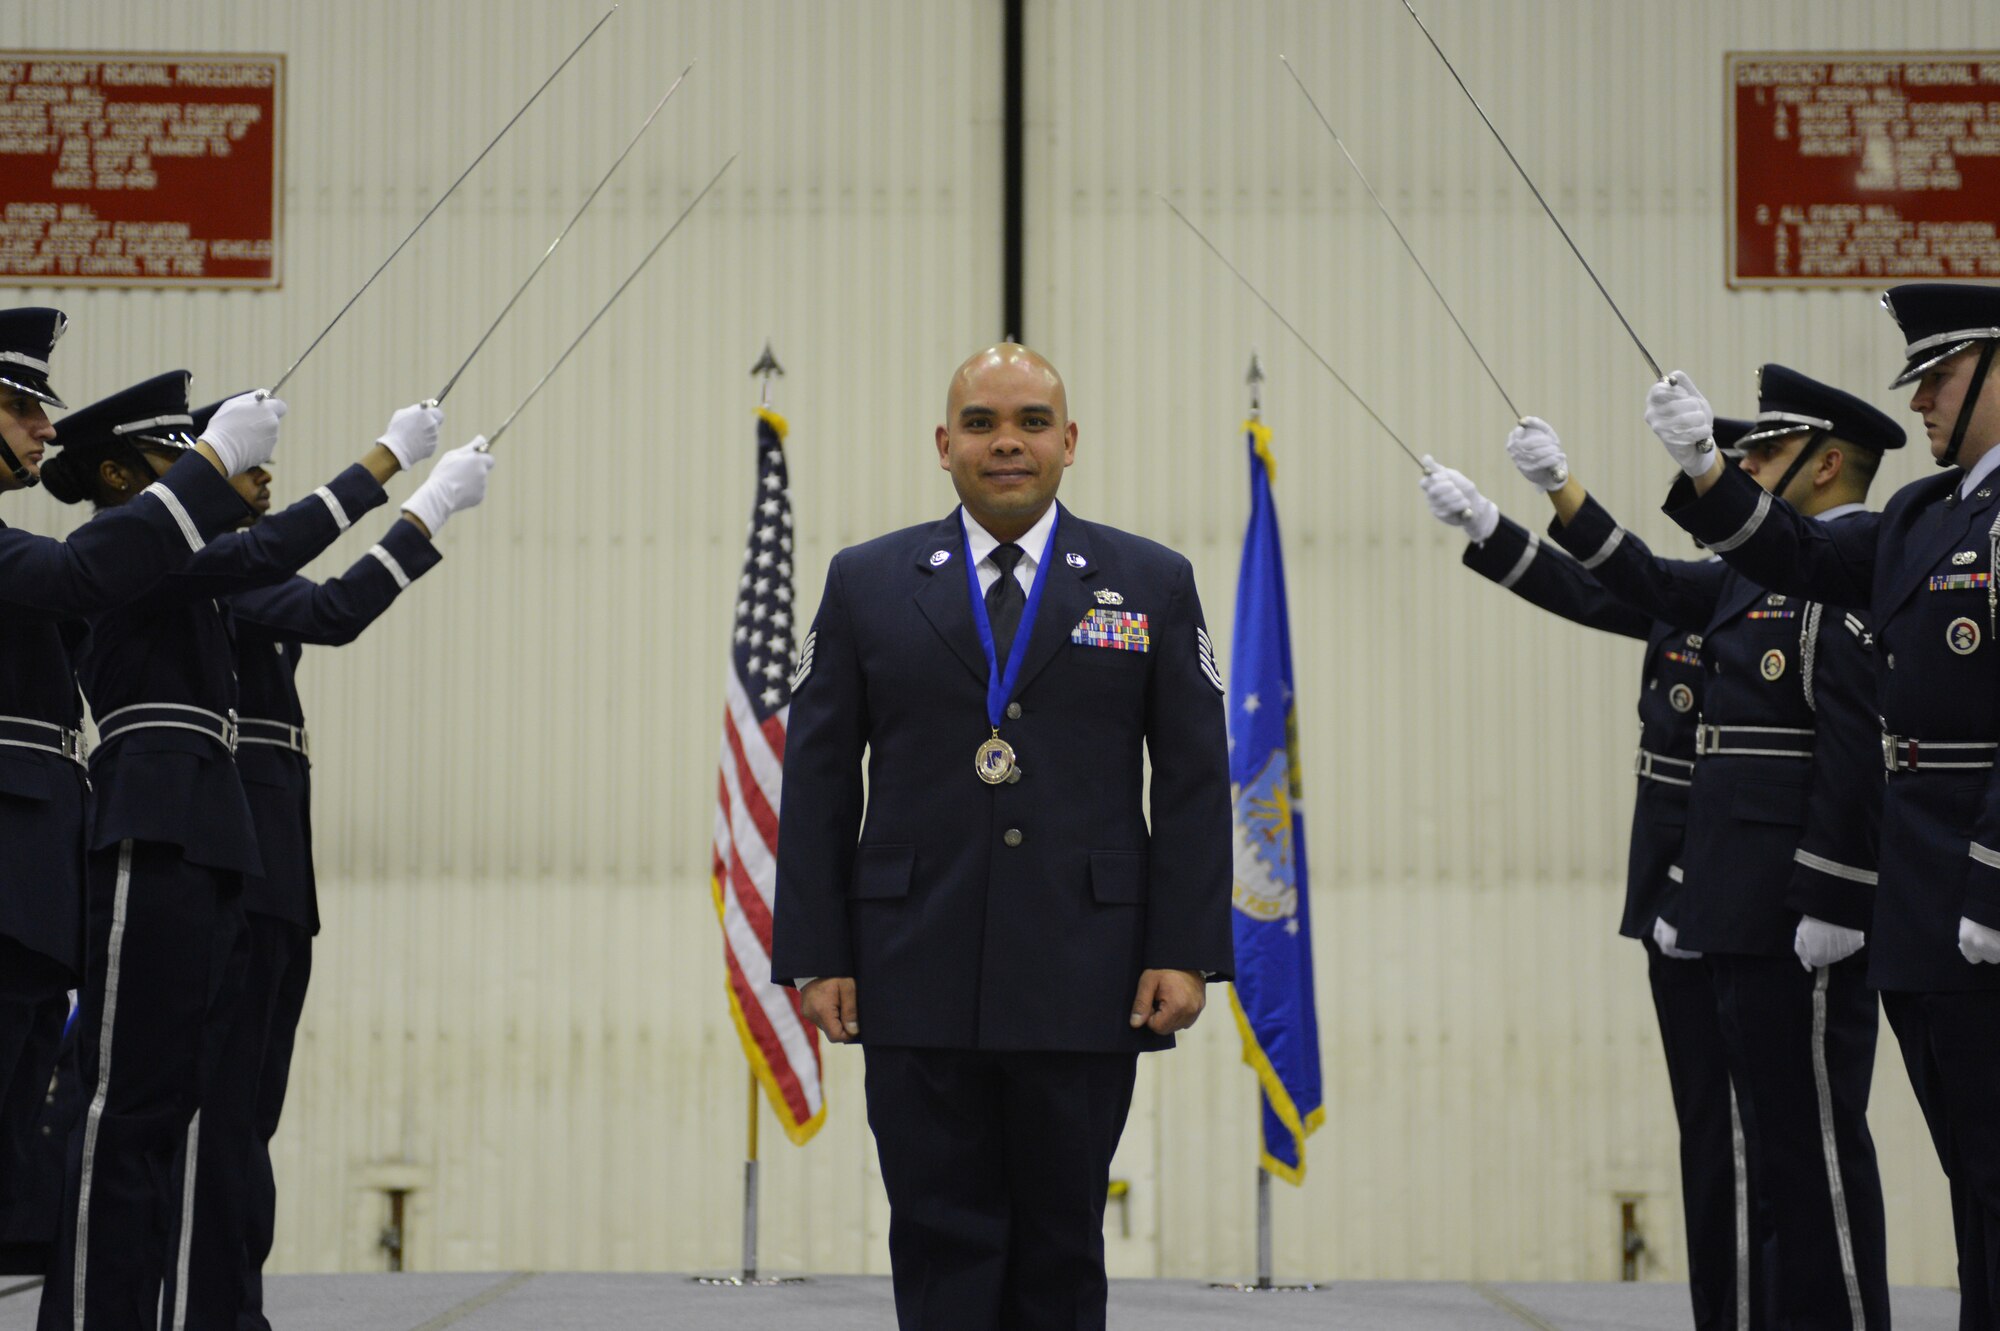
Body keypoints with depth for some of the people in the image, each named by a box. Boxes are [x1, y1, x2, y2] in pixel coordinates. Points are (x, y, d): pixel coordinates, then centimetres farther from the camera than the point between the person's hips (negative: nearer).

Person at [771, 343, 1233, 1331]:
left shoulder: (1152, 584, 7)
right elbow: (818, 779, 6)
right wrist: (816, 956, -1)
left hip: (1084, 983, 0)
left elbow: (1195, 782, 4)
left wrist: (1184, 952, -5)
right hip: (917, 985, 0)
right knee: (941, 1248, 1)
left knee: (1062, 1249, 6)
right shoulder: (866, 583, 8)